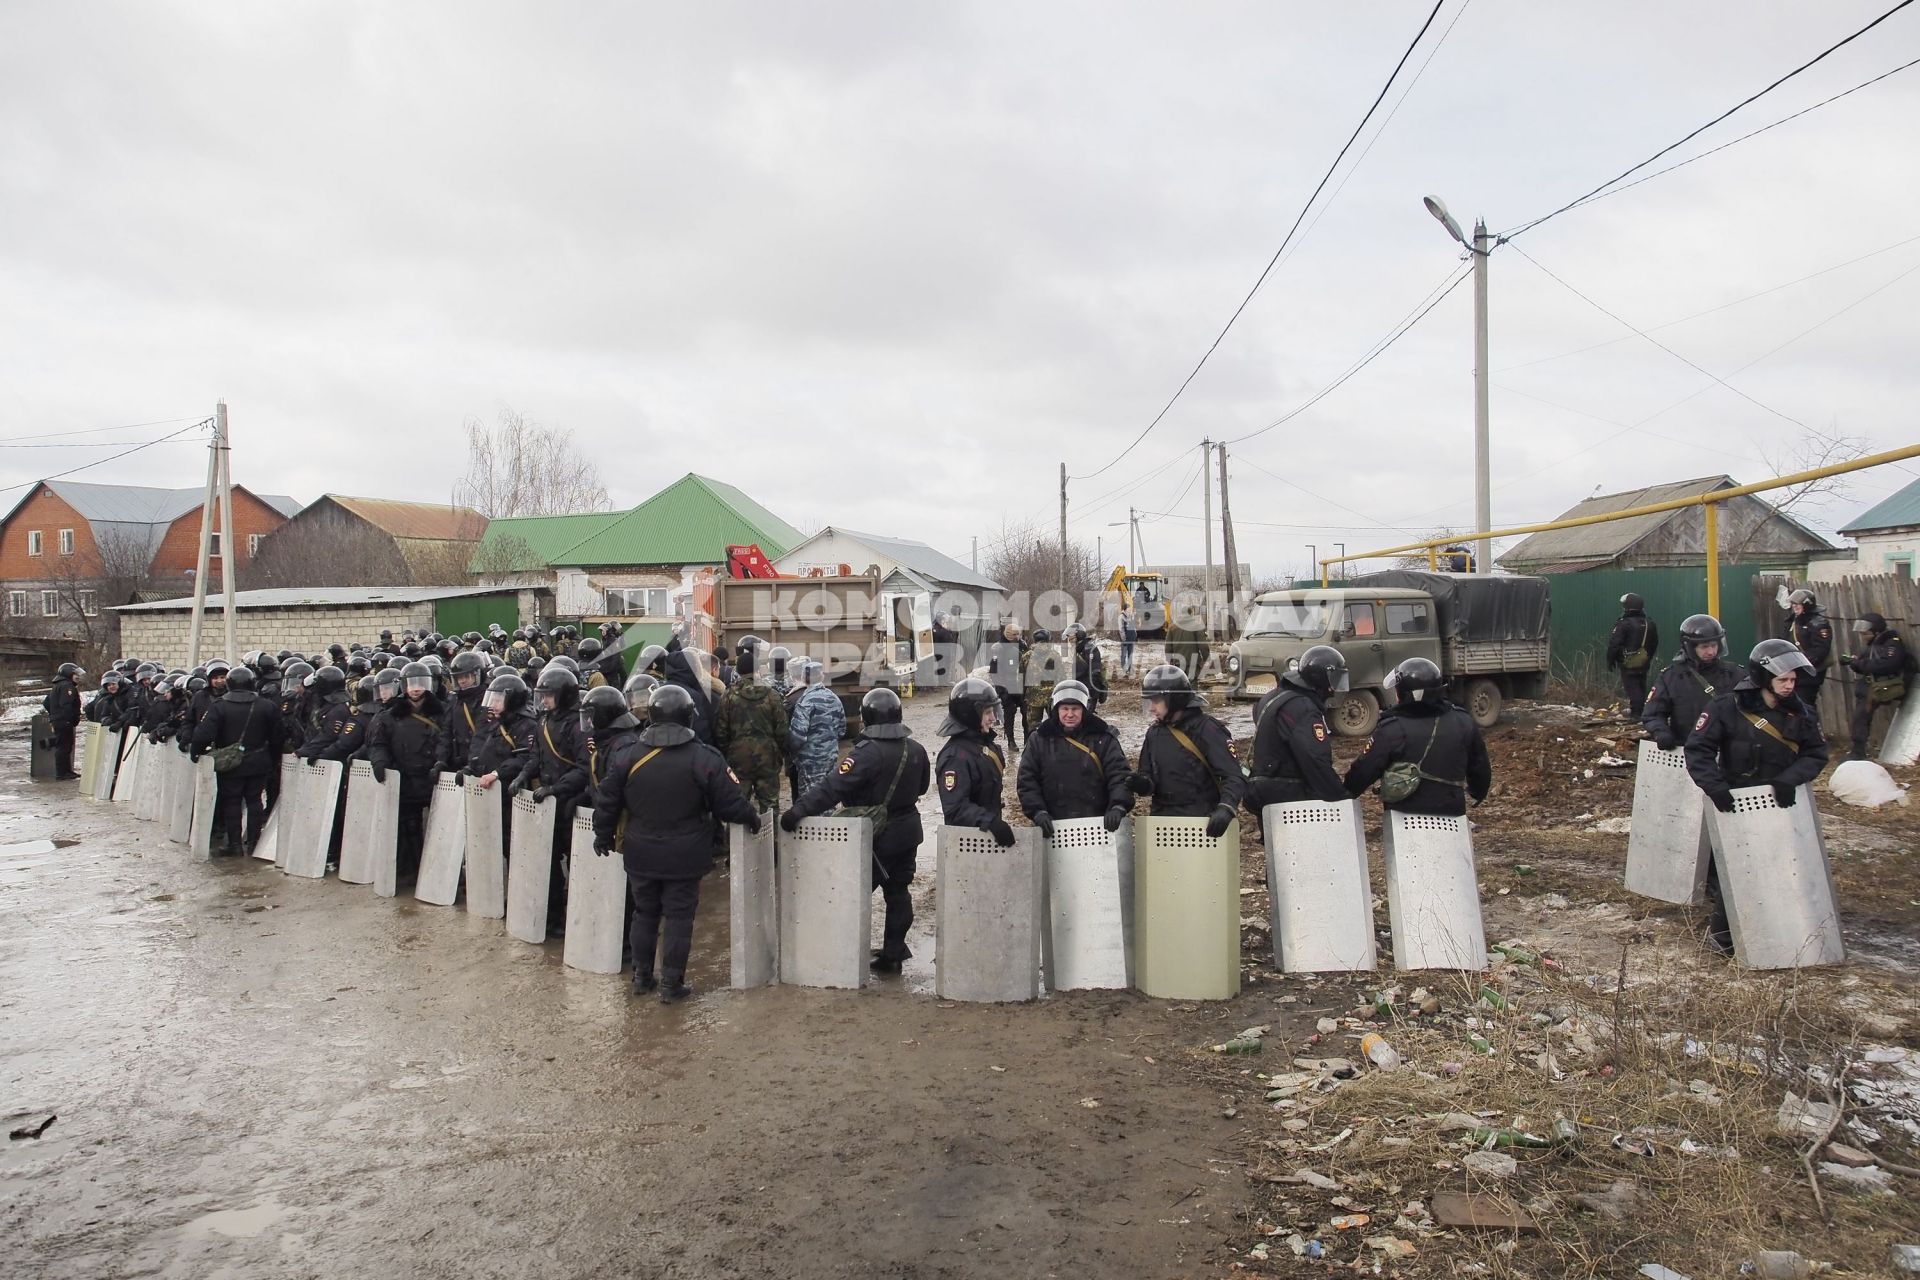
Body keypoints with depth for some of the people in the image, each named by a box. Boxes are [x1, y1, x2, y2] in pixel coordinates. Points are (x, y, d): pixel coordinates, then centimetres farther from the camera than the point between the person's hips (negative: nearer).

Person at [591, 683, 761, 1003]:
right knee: (678, 917, 6)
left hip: (641, 854, 3)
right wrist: (751, 818, 10)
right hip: (684, 856, -3)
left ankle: (642, 976, 29)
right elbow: (730, 802, -9)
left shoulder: (627, 754, -6)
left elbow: (606, 801, 0)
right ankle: (672, 984, 11)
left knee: (645, 913, 19)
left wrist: (603, 835, 16)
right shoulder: (703, 758, -14)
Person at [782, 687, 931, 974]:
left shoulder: (867, 753, -24)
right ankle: (893, 953, 21)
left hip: (875, 837, -6)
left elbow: (833, 787, -31)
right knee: (898, 892, 15)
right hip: (907, 833, 6)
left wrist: (799, 810, -31)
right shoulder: (916, 750, -2)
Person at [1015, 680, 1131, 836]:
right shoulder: (1039, 740, 5)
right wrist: (1037, 811, -11)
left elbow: (1121, 776, -4)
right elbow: (1026, 780, 3)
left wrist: (1118, 806, -20)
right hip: (1053, 828, 0)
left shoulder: (1103, 738, 3)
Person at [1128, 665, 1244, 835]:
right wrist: (1142, 784, -10)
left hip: (1202, 821, -5)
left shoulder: (1206, 730, -10)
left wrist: (1225, 808, -31)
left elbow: (1234, 778, -15)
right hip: (1161, 819, 5)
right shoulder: (1155, 732, 8)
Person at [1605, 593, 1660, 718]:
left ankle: (1636, 712, -8)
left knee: (1632, 687, -4)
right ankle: (1642, 711, 23)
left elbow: (1614, 644, -17)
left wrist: (1610, 661, -8)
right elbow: (1654, 644, 18)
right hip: (1644, 663, 7)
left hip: (1628, 663, -7)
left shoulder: (1624, 624, -16)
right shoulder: (1649, 624, 9)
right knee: (1641, 687, 16)